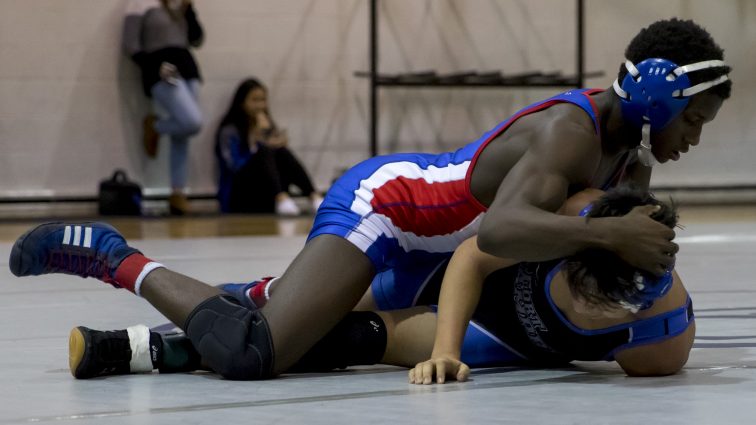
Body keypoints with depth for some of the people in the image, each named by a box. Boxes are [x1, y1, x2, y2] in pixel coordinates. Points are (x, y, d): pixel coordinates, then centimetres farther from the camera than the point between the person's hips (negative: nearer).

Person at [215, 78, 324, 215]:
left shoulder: (268, 125, 18)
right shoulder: (229, 131, -2)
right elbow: (235, 166, -15)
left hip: (266, 201, 5)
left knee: (282, 153, -20)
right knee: (265, 152, -27)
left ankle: (314, 197, -37)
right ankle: (281, 198, -51)